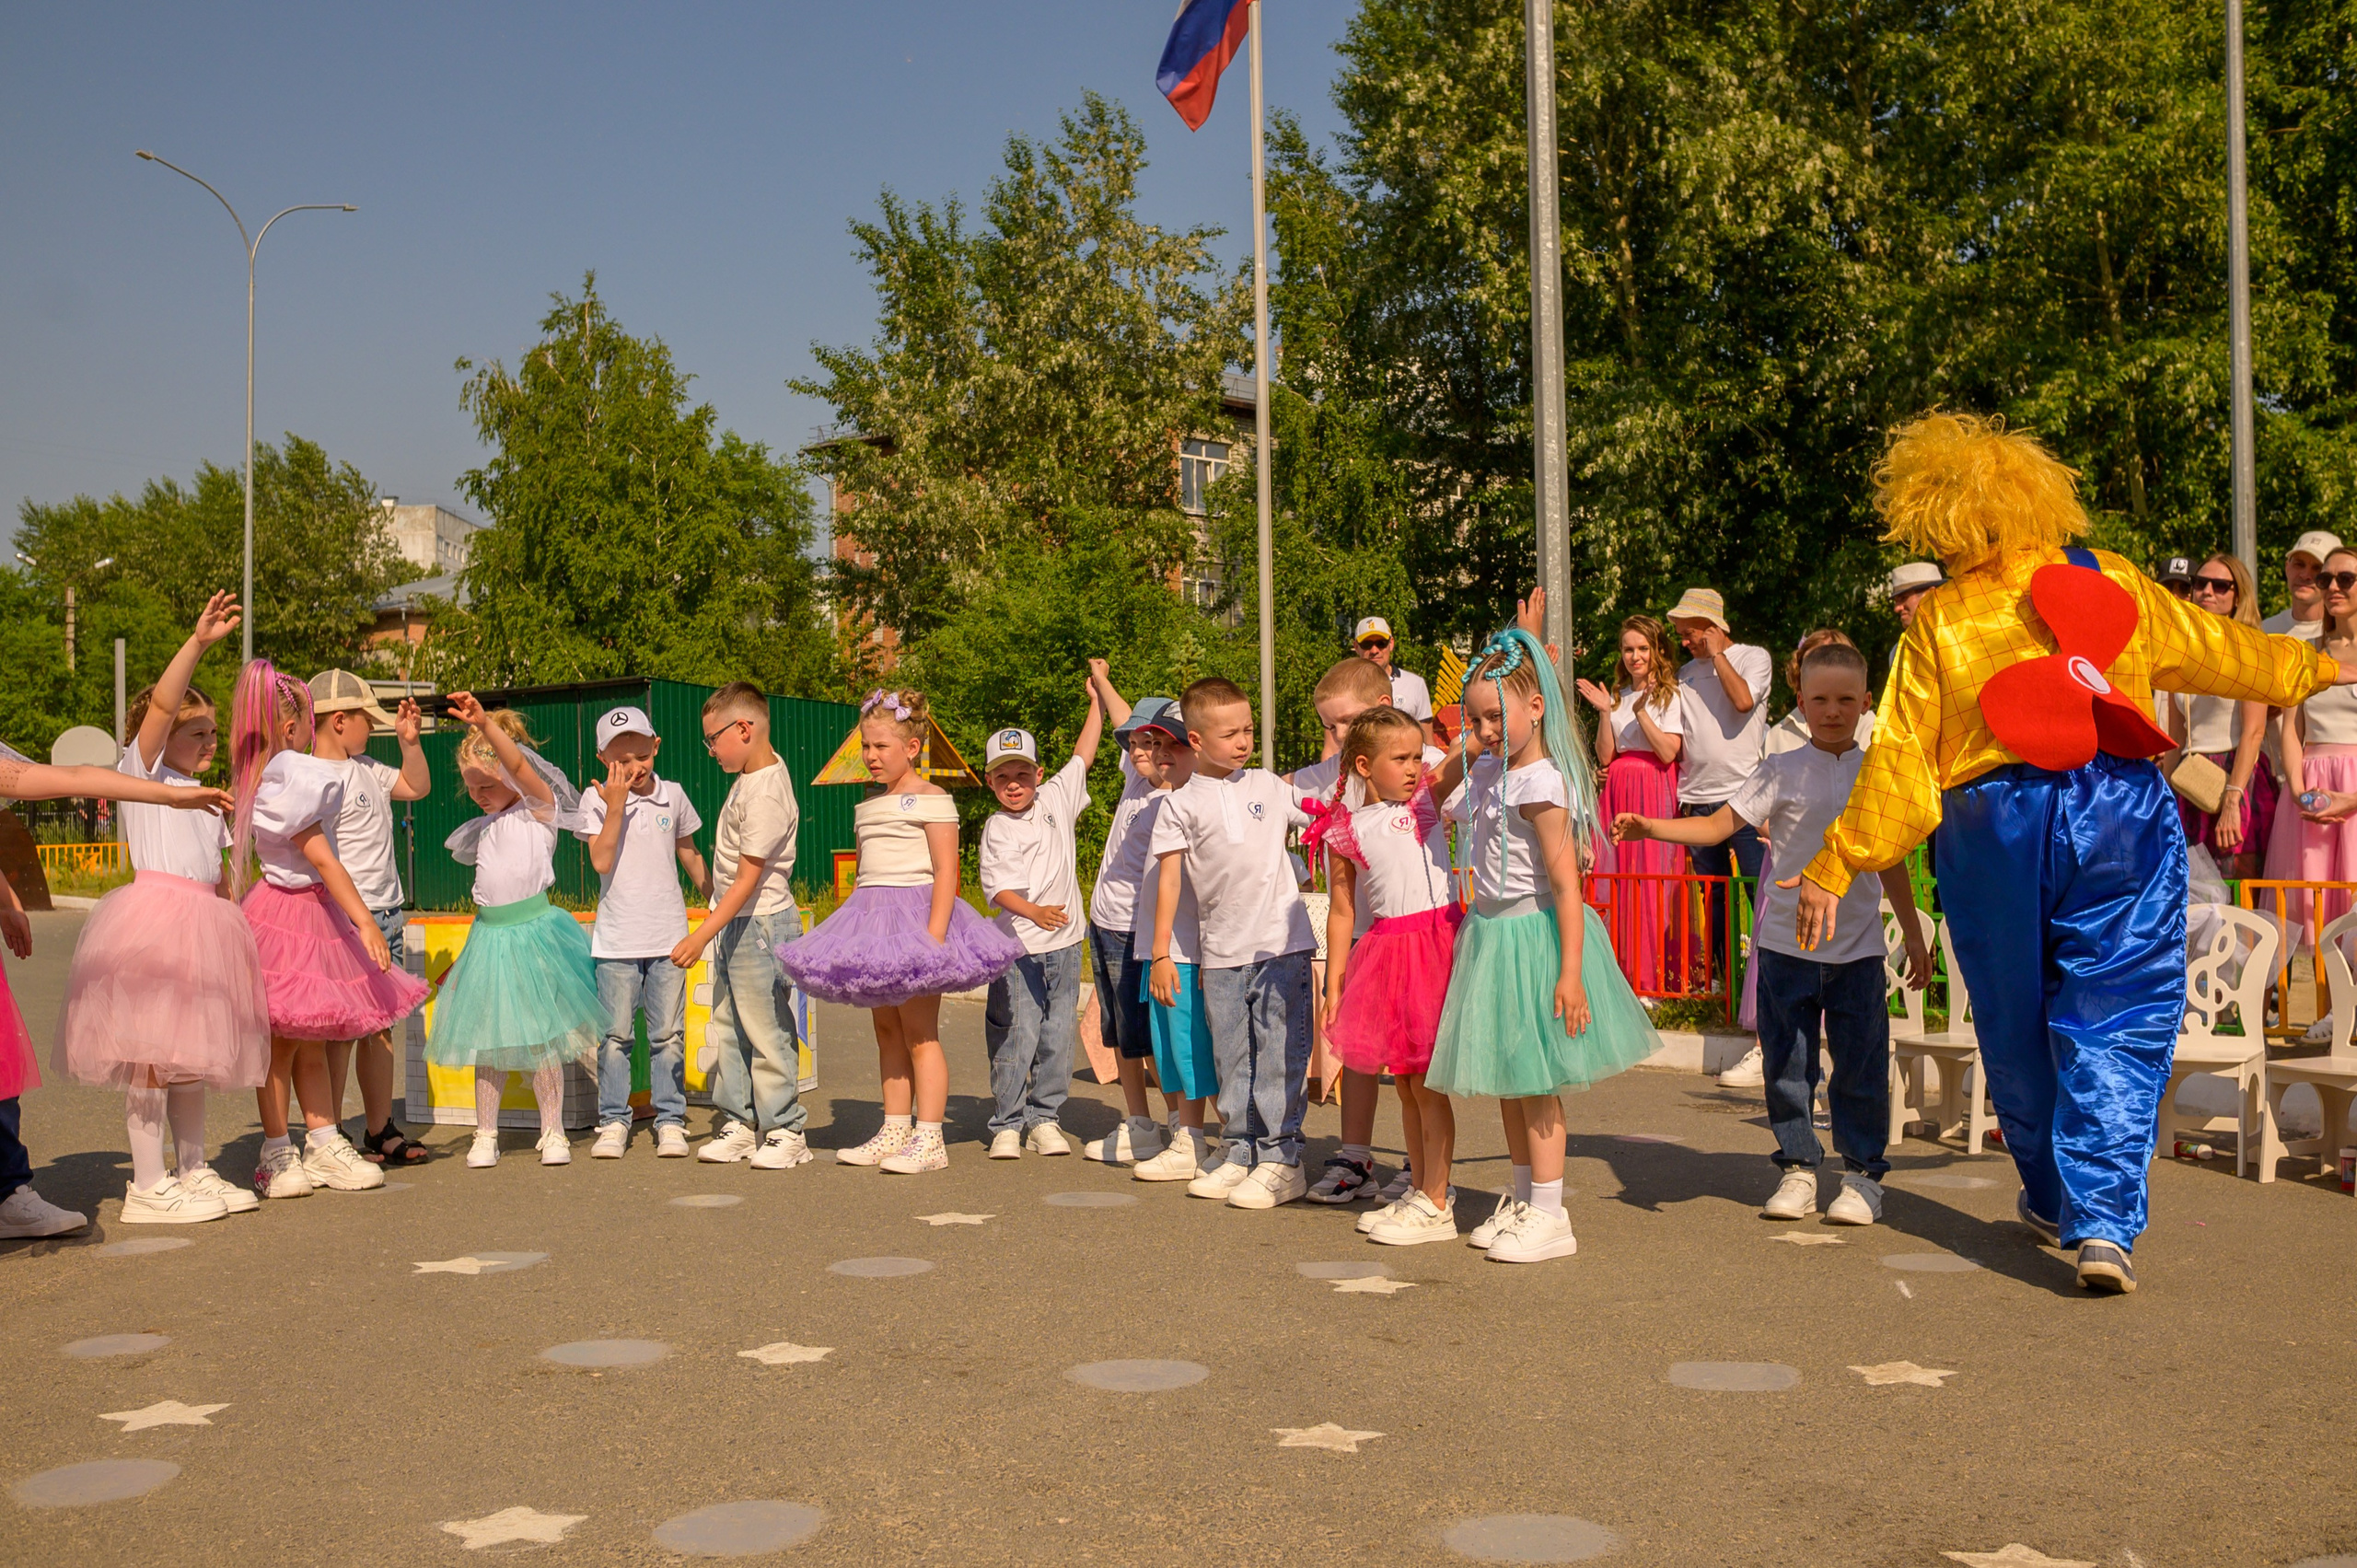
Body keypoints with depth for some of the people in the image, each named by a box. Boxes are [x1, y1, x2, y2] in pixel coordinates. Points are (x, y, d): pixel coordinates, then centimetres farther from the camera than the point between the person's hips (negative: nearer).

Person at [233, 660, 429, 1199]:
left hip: (311, 912, 10)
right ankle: (277, 1154, 6)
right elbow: (322, 858, -19)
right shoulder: (293, 779, -18)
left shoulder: (257, 779, 10)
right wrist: (365, 921, -17)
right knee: (281, 1039, -1)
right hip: (290, 914, -10)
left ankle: (324, 1144, 16)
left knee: (311, 1039, 11)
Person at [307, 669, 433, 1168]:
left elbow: (417, 786, 29)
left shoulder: (365, 768, 14)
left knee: (380, 1027, 13)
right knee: (341, 1030, -4)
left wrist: (409, 740, 13)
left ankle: (380, 1132, 22)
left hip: (386, 916, 9)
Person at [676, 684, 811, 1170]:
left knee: (766, 1030, -2)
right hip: (734, 923, 10)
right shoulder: (752, 774, 8)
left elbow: (748, 879, -23)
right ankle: (737, 1123, 23)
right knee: (728, 1028, 14)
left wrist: (700, 936, -23)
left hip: (760, 924, -10)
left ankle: (785, 1130, 7)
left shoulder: (765, 794, -22)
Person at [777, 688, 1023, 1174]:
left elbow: (946, 871, -13)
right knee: (887, 1029, 11)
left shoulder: (931, 799, -7)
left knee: (919, 1033, -7)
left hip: (916, 913, -8)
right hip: (872, 922, 8)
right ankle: (895, 1133, 18)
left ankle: (929, 1140, -4)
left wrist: (935, 935, -22)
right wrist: (856, 930, 14)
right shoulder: (870, 804, 18)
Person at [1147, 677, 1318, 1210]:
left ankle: (1281, 1159, 5)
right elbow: (1169, 879, 3)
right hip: (1221, 952, 1)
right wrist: (1161, 953, 0)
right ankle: (1241, 1152, 21)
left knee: (1280, 1054, -2)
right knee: (1232, 1058, 9)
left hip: (1282, 944, -1)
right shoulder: (1181, 804, 3)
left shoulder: (1269, 786, 7)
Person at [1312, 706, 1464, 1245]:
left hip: (1438, 939, -3)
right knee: (1405, 1083, 12)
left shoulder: (1428, 798, 3)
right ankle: (1422, 1191, 25)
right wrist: (1333, 983, 9)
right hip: (1385, 949, 3)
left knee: (1427, 1081, -3)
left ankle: (1436, 1206, 4)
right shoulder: (1347, 830, 5)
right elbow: (1342, 911, 9)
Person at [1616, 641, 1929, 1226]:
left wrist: (1913, 936, 16)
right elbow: (1720, 823, -6)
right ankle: (1797, 1167, 18)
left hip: (1858, 946, 1)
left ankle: (1863, 1173, 16)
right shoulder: (1783, 771, 0)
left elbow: (1891, 861, 14)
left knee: (1861, 1065, 3)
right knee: (1787, 1063, 5)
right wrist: (1652, 827, -20)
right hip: (1787, 942, -1)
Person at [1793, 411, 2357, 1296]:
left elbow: (1899, 758, -2)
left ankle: (2053, 1197, 31)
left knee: (2016, 1024, 16)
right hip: (2119, 813, 0)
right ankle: (2102, 1220, -10)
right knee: (2115, 1022, 1)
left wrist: (1834, 867, 2)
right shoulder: (2111, 582, 5)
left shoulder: (1938, 622, 1)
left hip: (1991, 828, 0)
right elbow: (2214, 651, 16)